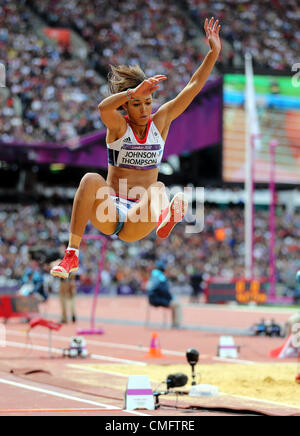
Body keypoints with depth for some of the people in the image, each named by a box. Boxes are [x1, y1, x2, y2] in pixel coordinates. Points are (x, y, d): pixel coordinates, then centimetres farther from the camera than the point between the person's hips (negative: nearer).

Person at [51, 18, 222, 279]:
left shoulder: (160, 121, 7)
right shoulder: (118, 126, -1)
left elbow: (193, 88, 2)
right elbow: (103, 108, -26)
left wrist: (214, 53, -8)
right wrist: (135, 92, -42)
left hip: (137, 220, -1)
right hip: (108, 213, 1)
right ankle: (72, 255, -37)